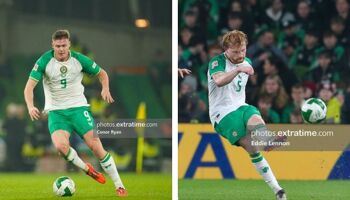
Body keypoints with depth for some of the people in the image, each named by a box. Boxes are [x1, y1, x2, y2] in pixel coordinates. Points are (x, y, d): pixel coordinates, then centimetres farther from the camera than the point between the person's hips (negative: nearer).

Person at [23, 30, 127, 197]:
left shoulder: (79, 59, -4)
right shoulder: (44, 61, -9)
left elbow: (101, 73, 11)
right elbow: (29, 87, -14)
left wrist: (105, 89, -9)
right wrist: (30, 106, -32)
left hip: (78, 107, 1)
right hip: (56, 112, -1)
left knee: (96, 146, -13)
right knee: (61, 146, -28)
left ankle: (119, 186, -1)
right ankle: (86, 169, 2)